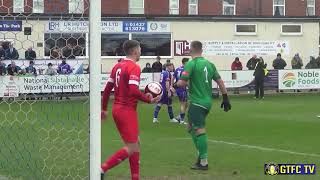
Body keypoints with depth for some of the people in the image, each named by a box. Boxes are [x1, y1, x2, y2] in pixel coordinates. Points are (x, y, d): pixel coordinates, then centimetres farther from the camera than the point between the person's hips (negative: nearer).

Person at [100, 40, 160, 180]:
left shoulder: (118, 66, 11)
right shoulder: (134, 68, -14)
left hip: (117, 109, 9)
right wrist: (150, 100, -13)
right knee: (131, 148, -4)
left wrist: (104, 109, 20)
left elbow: (107, 88, 13)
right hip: (127, 111, -9)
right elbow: (134, 91, -25)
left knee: (135, 144, 15)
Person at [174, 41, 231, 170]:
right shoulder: (209, 64, 9)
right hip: (208, 101, 8)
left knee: (199, 131, -6)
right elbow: (220, 81, 10)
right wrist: (225, 98, 16)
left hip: (197, 102, -8)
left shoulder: (191, 64, -11)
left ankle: (203, 162, -5)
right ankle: (201, 154, 20)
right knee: (192, 128, 20)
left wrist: (175, 85, 5)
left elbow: (182, 82, -17)